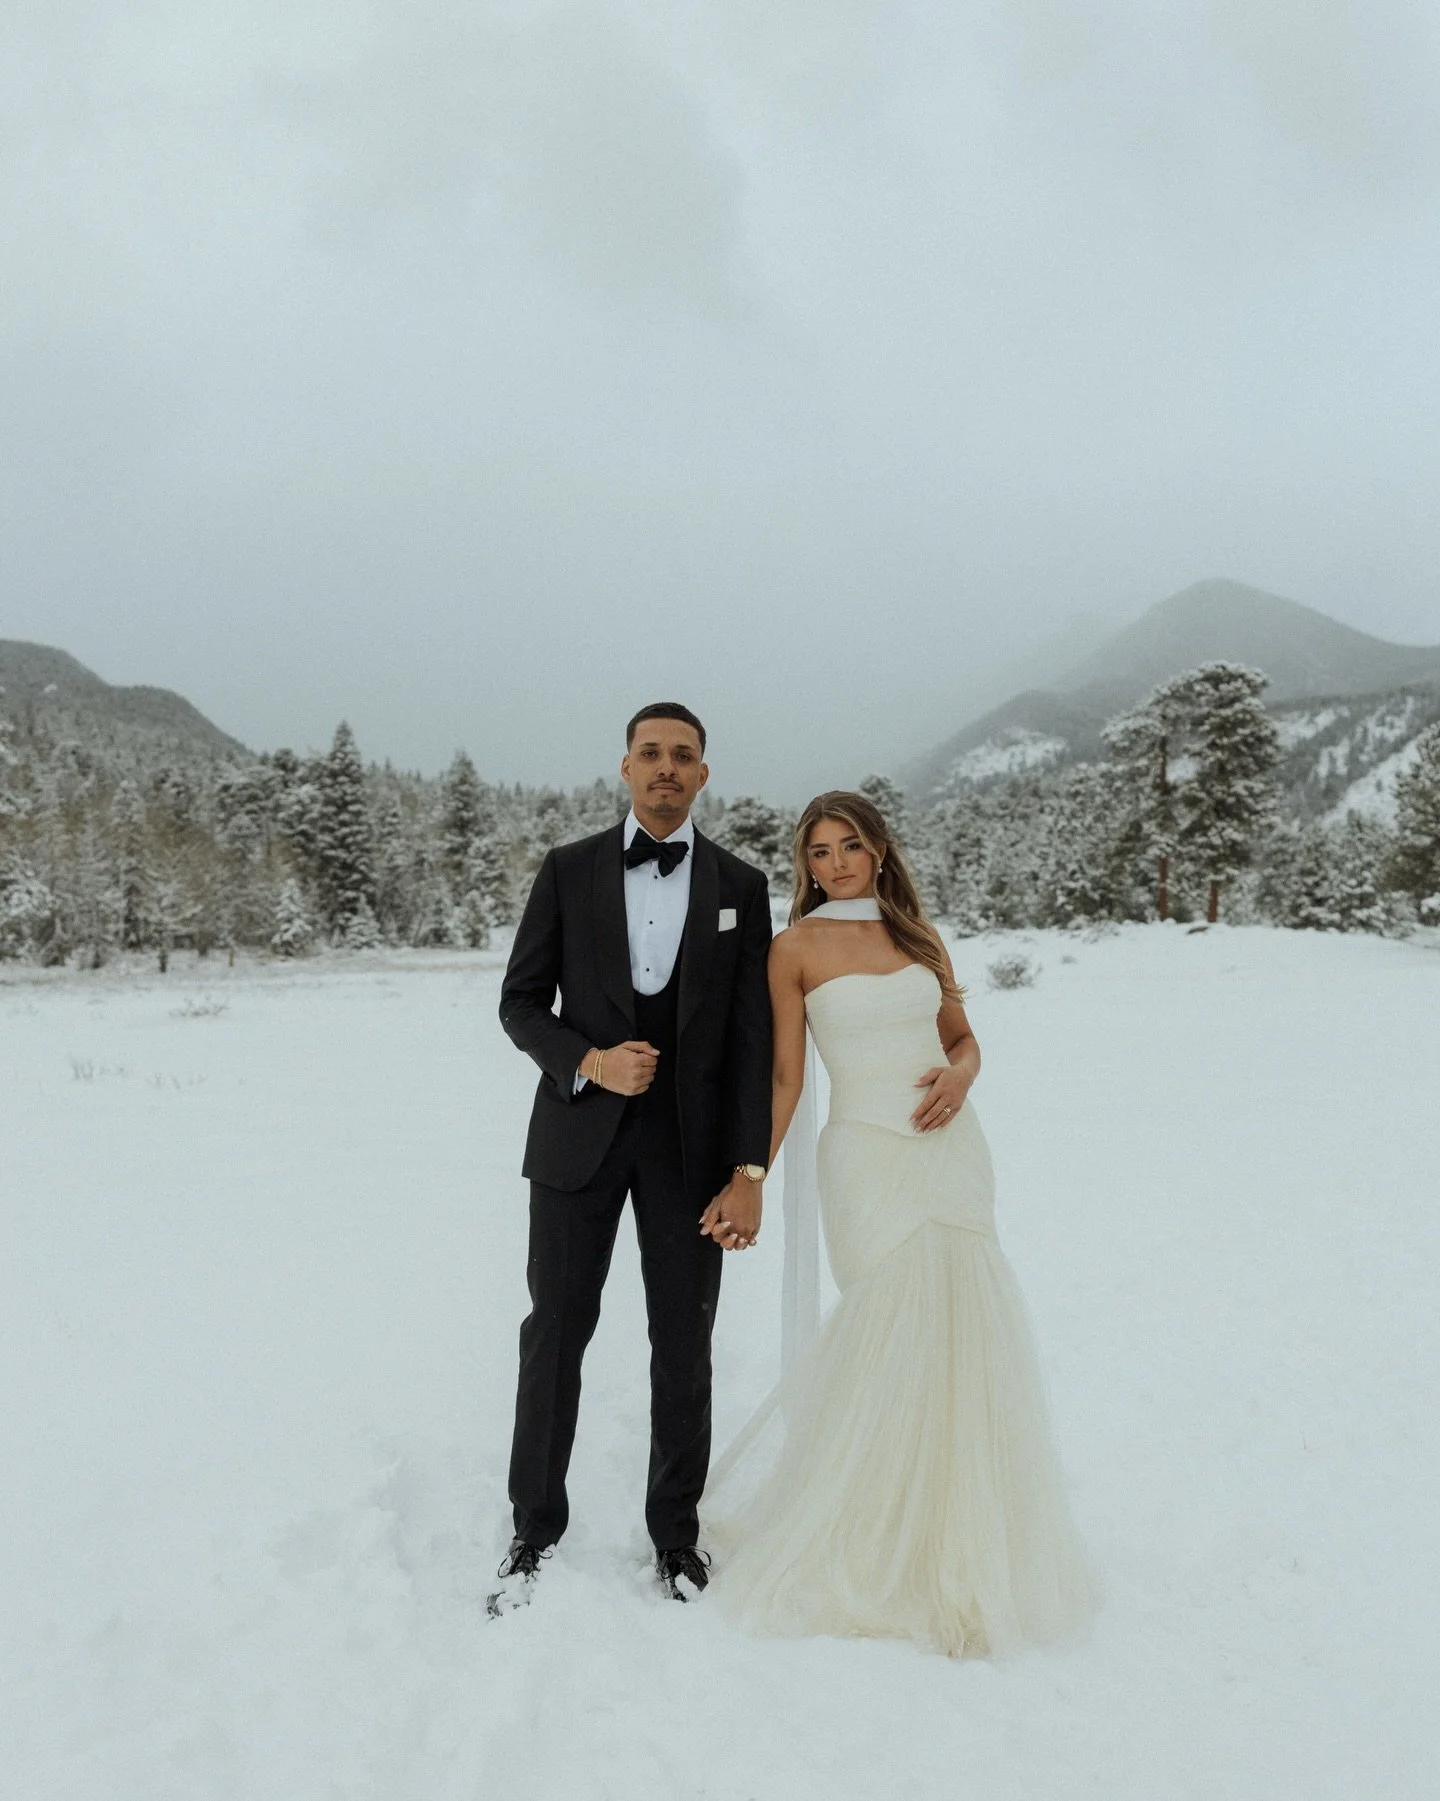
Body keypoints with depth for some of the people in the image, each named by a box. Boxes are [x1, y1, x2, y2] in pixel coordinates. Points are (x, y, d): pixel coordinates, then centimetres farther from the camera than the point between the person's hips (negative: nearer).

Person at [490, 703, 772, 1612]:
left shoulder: (740, 886, 1)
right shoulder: (568, 870, 1)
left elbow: (754, 1038, -2)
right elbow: (521, 1002, 3)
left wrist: (749, 1171, -8)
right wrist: (589, 1061, -16)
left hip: (690, 1143, 0)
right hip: (579, 1132, 0)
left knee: (685, 1346, 9)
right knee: (555, 1333, 8)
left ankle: (677, 1530, 28)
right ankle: (536, 1528, 27)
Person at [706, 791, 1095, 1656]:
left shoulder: (920, 934, 10)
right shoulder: (798, 948, -2)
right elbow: (785, 1077, -2)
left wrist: (960, 1072, -5)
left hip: (952, 1148, 5)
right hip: (869, 1155, -4)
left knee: (963, 1337, 6)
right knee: (894, 1336, -8)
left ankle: (951, 1541, 28)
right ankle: (869, 1548, 16)